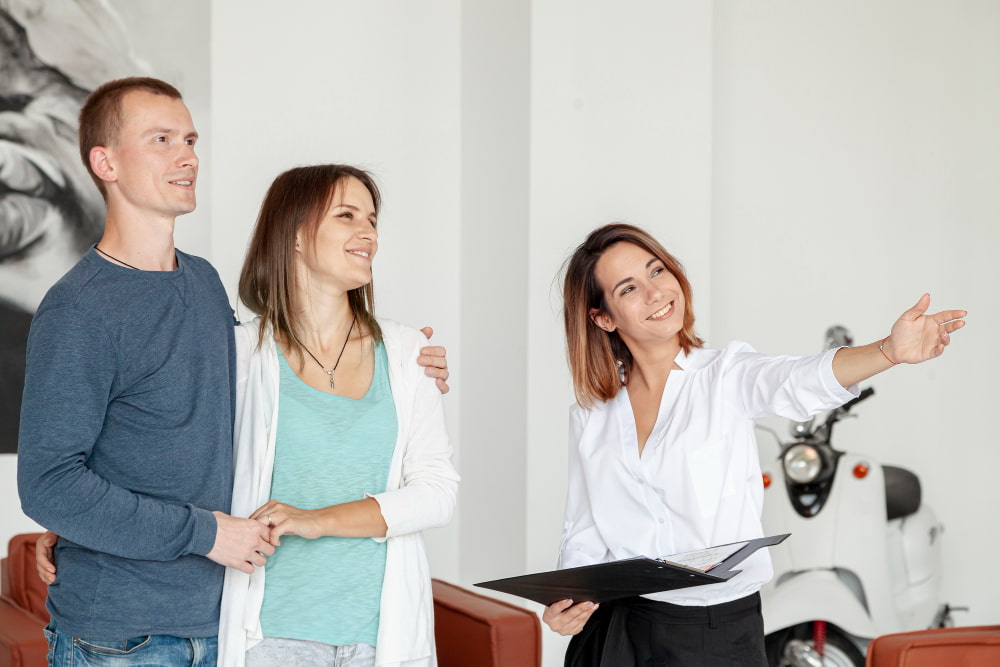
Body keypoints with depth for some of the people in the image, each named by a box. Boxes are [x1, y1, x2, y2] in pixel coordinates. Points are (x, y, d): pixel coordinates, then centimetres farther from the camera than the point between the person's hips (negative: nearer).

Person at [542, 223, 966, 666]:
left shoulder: (726, 374, -5)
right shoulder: (589, 415, 3)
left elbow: (798, 383, -26)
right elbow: (583, 534, 9)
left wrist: (890, 350, -44)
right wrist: (566, 599, -11)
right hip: (615, 630, 2)